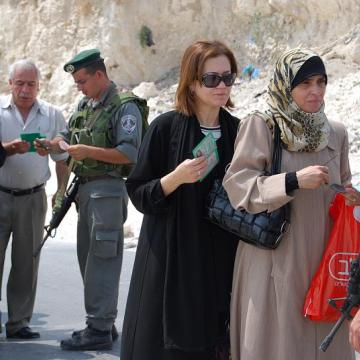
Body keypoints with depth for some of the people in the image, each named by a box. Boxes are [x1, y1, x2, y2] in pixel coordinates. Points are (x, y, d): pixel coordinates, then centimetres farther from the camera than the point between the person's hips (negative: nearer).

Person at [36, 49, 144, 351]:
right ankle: (102, 324, 23)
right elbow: (68, 135, 19)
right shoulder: (85, 105, 16)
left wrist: (87, 151, -21)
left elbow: (129, 154, -18)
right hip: (85, 189, 9)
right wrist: (52, 144, -2)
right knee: (88, 258, 13)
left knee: (102, 261, -7)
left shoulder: (124, 108, -10)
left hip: (107, 190, -9)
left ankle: (100, 329, -3)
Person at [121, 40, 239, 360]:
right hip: (172, 261, -3)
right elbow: (139, 194, -5)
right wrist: (177, 177, -20)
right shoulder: (166, 128, -5)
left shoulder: (237, 130, 7)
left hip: (221, 260, 4)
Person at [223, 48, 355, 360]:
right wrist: (293, 181, -21)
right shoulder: (260, 126, -6)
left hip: (323, 262, 5)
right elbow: (237, 185, -13)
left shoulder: (336, 133, 10)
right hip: (275, 263, -4)